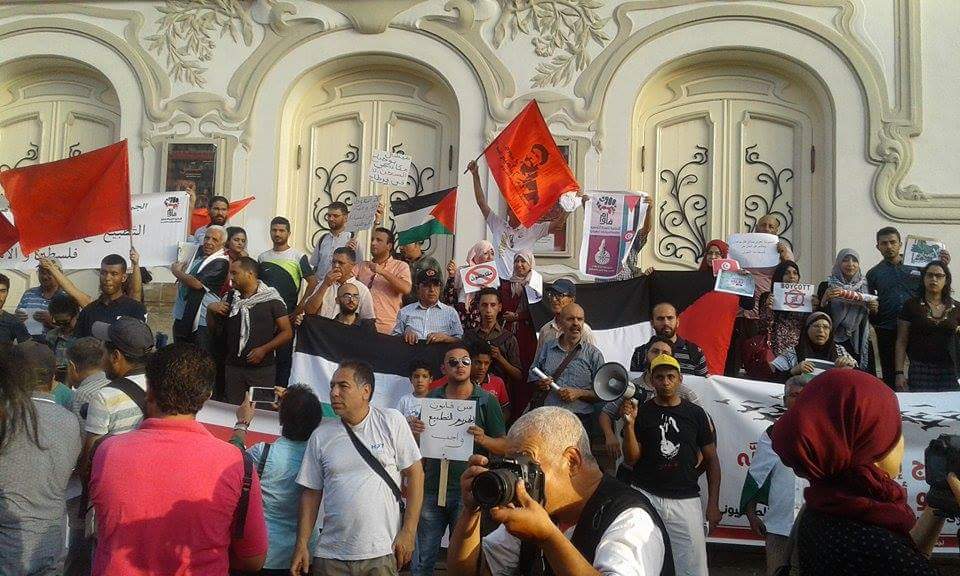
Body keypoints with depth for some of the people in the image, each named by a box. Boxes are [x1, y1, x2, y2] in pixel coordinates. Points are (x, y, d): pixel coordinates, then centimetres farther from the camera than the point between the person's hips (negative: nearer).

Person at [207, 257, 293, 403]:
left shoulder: (271, 299, -4)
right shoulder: (230, 298, 10)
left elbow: (287, 333, -6)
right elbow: (215, 328, 19)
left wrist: (264, 349, -16)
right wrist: (211, 309, 0)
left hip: (263, 368, -4)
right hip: (233, 367, 4)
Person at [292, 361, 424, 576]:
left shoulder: (391, 422, -3)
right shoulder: (320, 435, 3)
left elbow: (414, 473, -2)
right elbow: (311, 493, 7)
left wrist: (408, 532, -7)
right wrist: (302, 545, 1)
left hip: (382, 553, -2)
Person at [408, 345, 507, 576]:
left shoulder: (486, 401, -1)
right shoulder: (432, 397, 7)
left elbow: (504, 445, -1)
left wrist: (483, 439, -21)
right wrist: (412, 428, -8)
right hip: (432, 488, 3)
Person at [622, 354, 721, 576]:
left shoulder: (696, 414, 6)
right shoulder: (641, 413, 3)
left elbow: (711, 460, 10)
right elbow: (631, 459, -2)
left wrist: (713, 504, 4)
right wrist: (629, 424, -15)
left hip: (685, 500, 1)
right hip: (646, 497, 0)